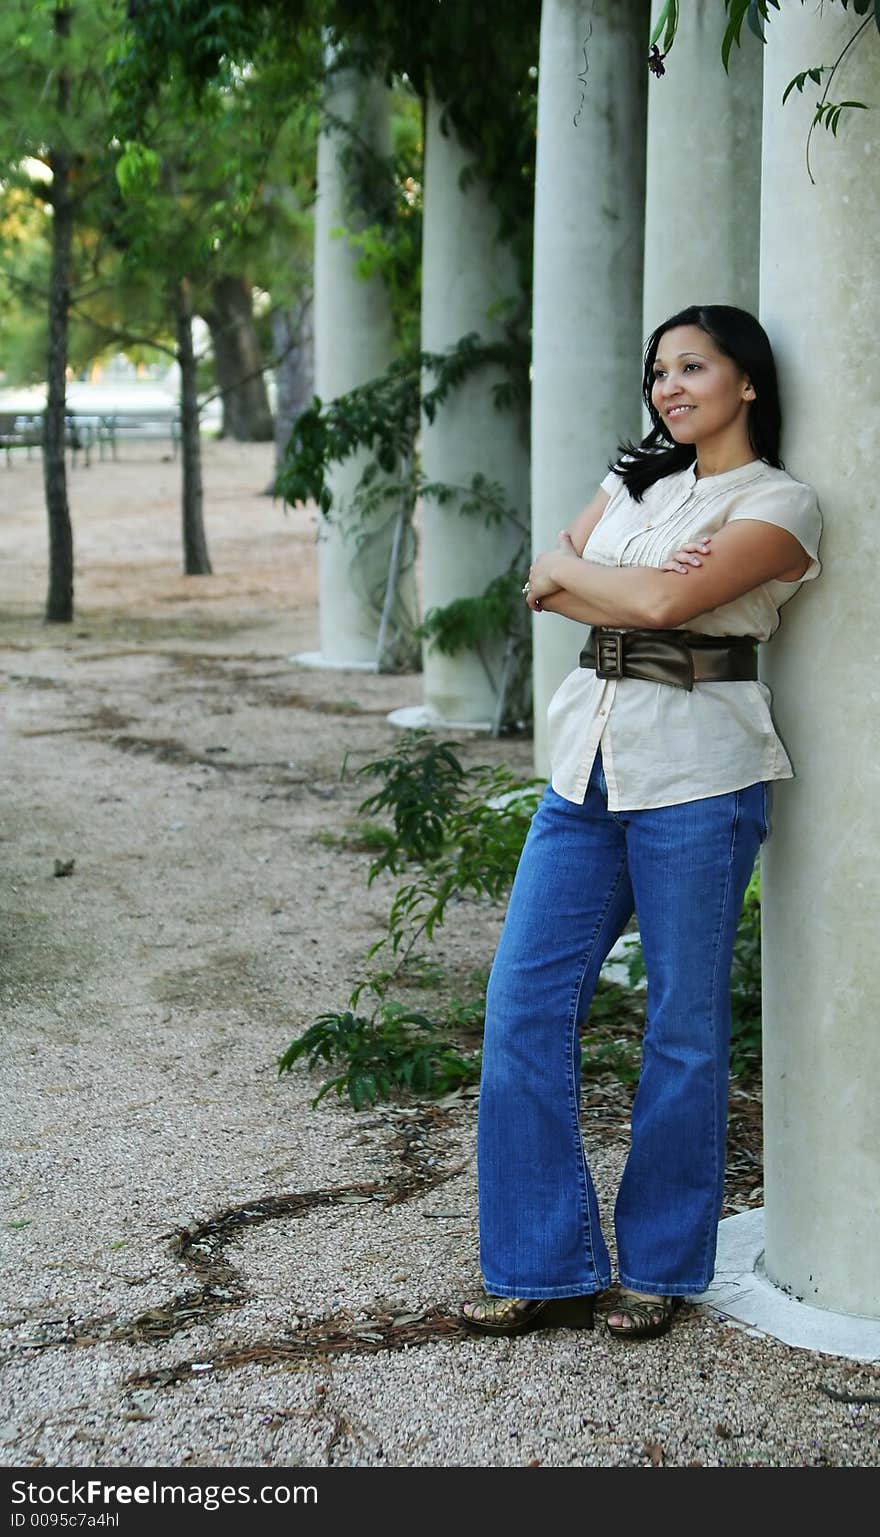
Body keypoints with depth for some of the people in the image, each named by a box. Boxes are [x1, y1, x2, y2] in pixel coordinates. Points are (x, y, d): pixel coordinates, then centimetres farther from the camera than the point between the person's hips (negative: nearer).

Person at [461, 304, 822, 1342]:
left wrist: (572, 568, -2)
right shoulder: (638, 478, 17)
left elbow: (667, 602, -18)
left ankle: (662, 1267, 18)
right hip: (589, 760, 6)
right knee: (523, 1006, 1)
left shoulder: (779, 505, -4)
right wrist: (630, 589, -10)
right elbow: (544, 588, 7)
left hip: (695, 776, -6)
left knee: (684, 1027, 2)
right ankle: (547, 1267, 11)